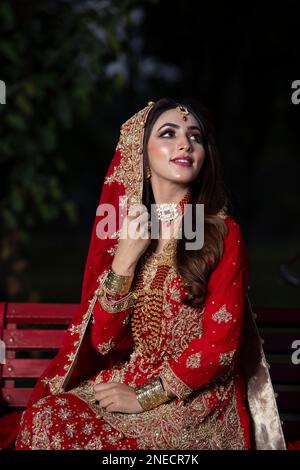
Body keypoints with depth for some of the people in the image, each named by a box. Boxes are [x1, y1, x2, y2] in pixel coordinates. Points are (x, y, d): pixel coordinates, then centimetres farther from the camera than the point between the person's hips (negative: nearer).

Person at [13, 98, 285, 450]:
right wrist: (125, 259, -12)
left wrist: (143, 397, -11)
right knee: (47, 416, -23)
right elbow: (103, 341, 0)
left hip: (196, 399, -4)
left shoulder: (223, 233, -3)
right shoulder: (117, 228, 6)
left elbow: (220, 343, -8)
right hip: (118, 384, 4)